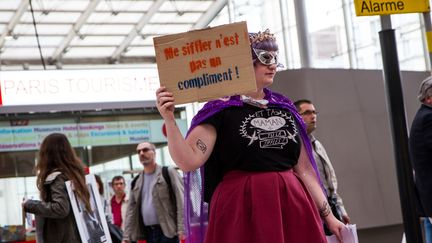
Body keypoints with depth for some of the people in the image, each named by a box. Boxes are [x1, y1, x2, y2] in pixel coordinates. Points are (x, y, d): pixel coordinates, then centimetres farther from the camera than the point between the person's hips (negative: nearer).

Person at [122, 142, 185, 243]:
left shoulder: (168, 173, -1)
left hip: (168, 230, -6)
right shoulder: (136, 182, 15)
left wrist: (181, 228, -19)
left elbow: (181, 201, -9)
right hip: (149, 232, 6)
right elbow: (131, 210, 12)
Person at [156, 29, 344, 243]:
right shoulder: (220, 109, -1)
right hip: (243, 210, -5)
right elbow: (188, 161, -11)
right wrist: (169, 120, -24)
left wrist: (328, 216, 11)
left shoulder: (285, 109, 13)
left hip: (291, 208, 5)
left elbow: (304, 169, 15)